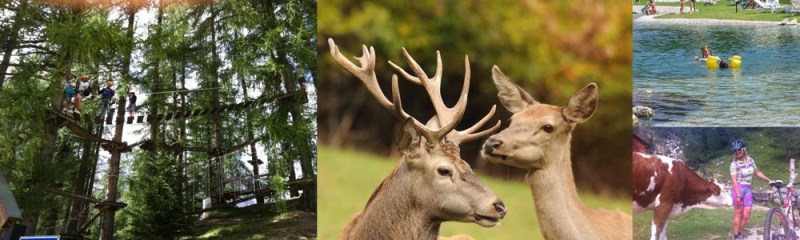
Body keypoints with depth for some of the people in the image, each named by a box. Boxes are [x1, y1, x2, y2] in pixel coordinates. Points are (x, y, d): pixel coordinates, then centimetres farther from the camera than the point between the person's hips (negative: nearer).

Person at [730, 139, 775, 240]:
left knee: (746, 215, 0)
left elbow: (757, 172, 17)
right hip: (738, 189, -5)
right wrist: (738, 195, -22)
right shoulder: (734, 164, -9)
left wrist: (769, 180, 14)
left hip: (748, 190, 5)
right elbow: (734, 180, -14)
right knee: (738, 214, -2)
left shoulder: (750, 160, 5)